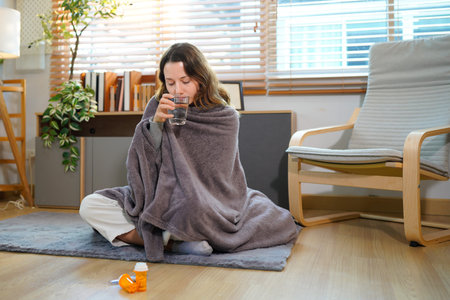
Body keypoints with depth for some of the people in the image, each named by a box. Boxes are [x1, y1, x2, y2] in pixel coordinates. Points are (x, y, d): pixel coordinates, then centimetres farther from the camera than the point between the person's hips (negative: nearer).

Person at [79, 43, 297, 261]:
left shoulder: (225, 118, -7)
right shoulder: (157, 107, 0)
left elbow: (217, 179, -8)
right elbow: (142, 162, -6)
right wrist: (156, 123, -21)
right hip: (157, 200, 3)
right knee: (90, 206, -13)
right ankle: (174, 243, -25)